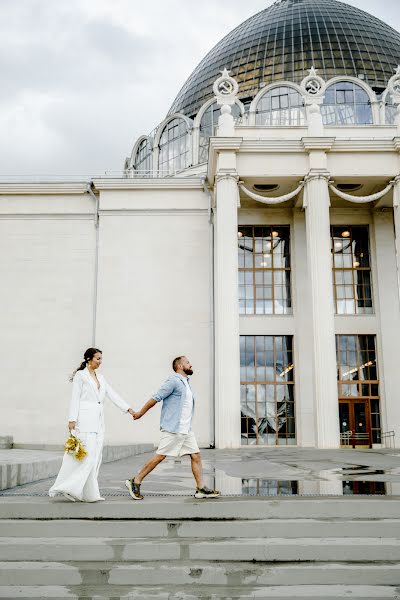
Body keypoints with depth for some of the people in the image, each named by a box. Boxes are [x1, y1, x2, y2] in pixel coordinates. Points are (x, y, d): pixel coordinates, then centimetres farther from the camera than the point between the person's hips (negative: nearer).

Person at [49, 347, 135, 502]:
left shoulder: (100, 378, 18)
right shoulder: (80, 375, -1)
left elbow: (113, 395, 13)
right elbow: (75, 398, -7)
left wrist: (129, 409, 5)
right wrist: (72, 419, -14)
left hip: (97, 422, 7)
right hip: (85, 420, -7)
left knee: (95, 457, 6)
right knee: (87, 455, -11)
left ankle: (89, 494, 11)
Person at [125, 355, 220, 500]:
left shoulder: (185, 383, 18)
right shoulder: (174, 381, -12)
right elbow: (156, 397, -11)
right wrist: (140, 413, -8)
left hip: (186, 430, 9)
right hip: (172, 429, -9)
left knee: (196, 456, 3)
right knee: (160, 456, -5)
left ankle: (201, 489, 7)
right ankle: (135, 482, 7)